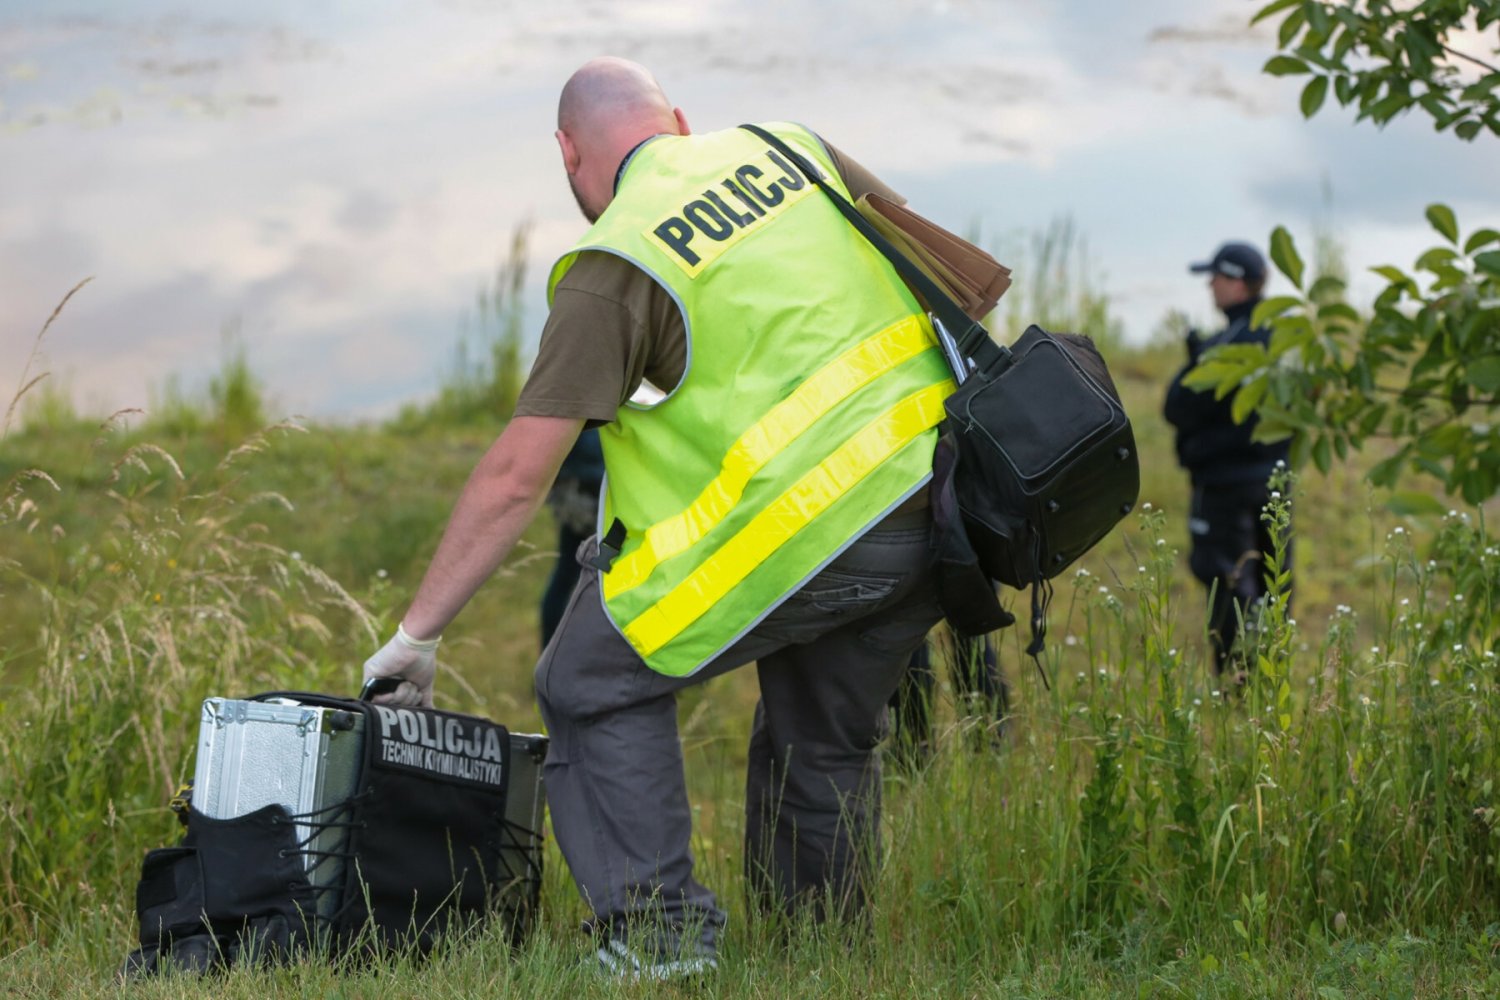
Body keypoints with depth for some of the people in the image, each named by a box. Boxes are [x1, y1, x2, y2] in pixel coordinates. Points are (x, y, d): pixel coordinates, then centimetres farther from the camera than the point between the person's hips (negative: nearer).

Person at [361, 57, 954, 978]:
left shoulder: (613, 265, -3)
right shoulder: (788, 144, 13)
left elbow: (517, 476, -5)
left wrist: (418, 634, 1)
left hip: (816, 517, -7)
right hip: (943, 499, 7)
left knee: (597, 680, 8)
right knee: (827, 732, 25)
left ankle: (656, 928, 1)